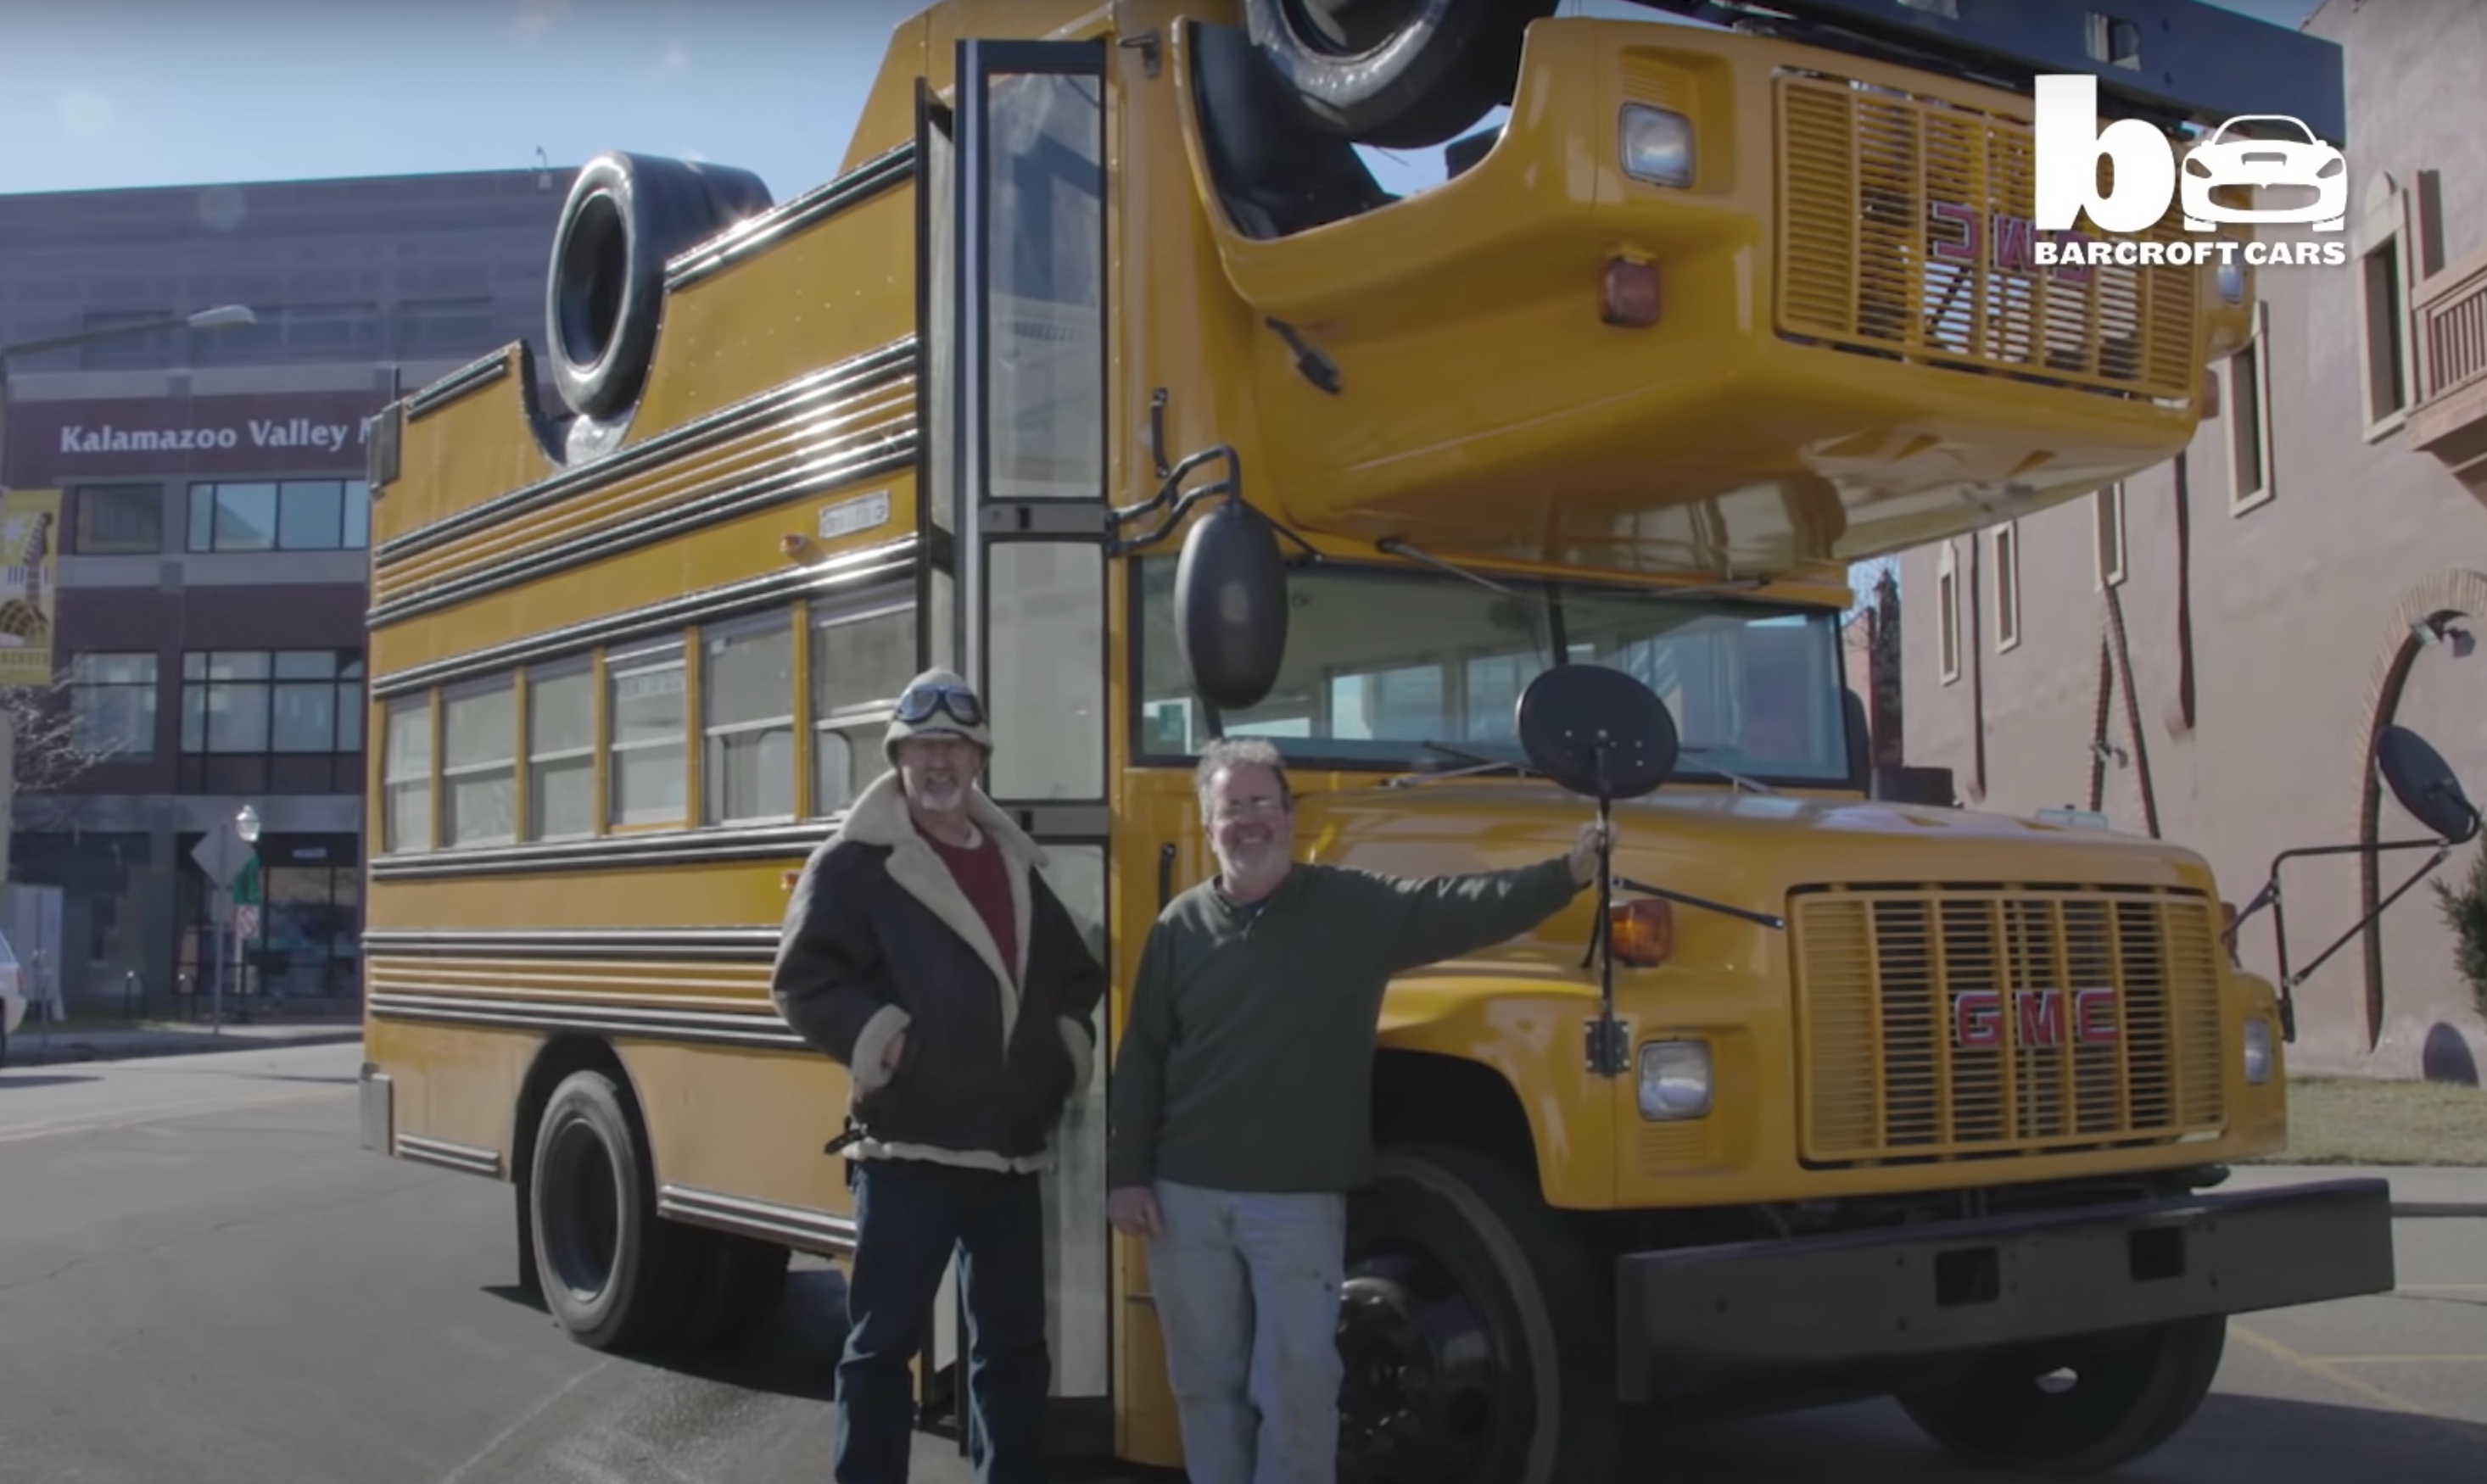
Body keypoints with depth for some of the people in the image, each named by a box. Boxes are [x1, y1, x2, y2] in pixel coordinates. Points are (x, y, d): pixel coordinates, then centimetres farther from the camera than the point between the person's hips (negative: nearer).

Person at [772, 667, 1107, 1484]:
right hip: (906, 1146, -6)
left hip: (1011, 1151, 6)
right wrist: (880, 1045, -19)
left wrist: (1070, 1050, 8)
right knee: (883, 1340, 0)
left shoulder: (1014, 863, 13)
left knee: (1014, 1341, 14)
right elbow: (803, 982, -12)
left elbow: (1077, 979, 23)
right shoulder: (854, 863, -5)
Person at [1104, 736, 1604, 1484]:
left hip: (1298, 1199, -2)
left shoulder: (1355, 905, -1)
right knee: (1205, 1379, 10)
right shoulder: (1183, 924, 4)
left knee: (1298, 1383, -1)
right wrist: (1125, 1174, 3)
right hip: (1186, 1195, 2)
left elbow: (1465, 908, -11)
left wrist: (1567, 873, -25)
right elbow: (1142, 1058, 8)